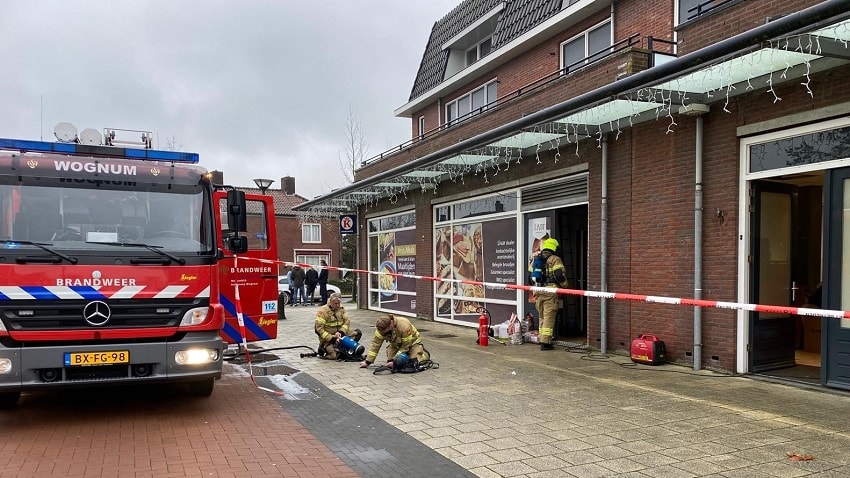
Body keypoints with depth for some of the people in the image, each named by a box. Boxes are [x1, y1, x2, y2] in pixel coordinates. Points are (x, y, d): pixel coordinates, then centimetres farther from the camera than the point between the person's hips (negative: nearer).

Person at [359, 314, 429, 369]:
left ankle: (425, 354, 13)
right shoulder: (381, 328, -25)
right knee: (390, 362, -12)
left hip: (412, 342, -5)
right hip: (396, 343, 5)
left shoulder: (404, 326, -39)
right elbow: (375, 344, -20)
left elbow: (405, 347, -30)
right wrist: (368, 361, -21)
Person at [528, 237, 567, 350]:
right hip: (550, 291, -6)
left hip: (538, 292, 6)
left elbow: (530, 275, 18)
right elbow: (560, 275, -12)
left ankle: (543, 340, 21)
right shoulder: (555, 259, -3)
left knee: (542, 317, 16)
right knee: (549, 318, -4)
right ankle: (545, 342, -7)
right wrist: (564, 285, 5)